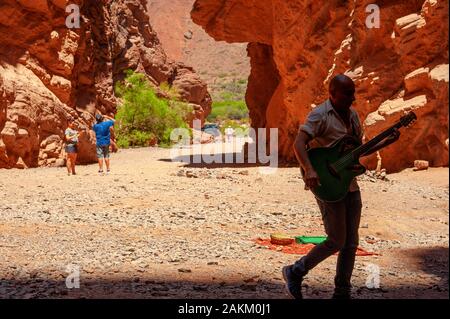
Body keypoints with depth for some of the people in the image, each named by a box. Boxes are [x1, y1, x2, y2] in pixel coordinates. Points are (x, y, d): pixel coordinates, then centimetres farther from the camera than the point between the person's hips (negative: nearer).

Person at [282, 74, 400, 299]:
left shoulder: (352, 115, 12)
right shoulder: (320, 115, -12)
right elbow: (298, 143, -23)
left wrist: (386, 142, 9)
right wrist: (309, 170, -38)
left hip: (350, 186, 8)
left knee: (351, 243, 9)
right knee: (336, 241, -6)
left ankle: (342, 293, 20)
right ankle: (294, 272, 11)